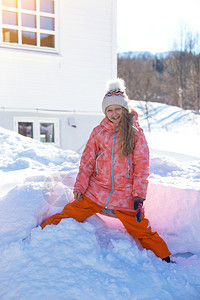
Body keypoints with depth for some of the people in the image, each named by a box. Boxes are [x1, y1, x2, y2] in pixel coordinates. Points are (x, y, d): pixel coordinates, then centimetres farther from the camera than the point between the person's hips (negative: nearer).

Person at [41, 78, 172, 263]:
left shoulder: (136, 133, -2)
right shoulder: (98, 132, 4)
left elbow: (142, 167, -2)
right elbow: (87, 161, 9)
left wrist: (139, 197, -8)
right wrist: (80, 186, -1)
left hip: (125, 195, -1)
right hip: (96, 191, 2)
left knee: (142, 231, 2)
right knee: (68, 215, -2)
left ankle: (164, 258, 26)